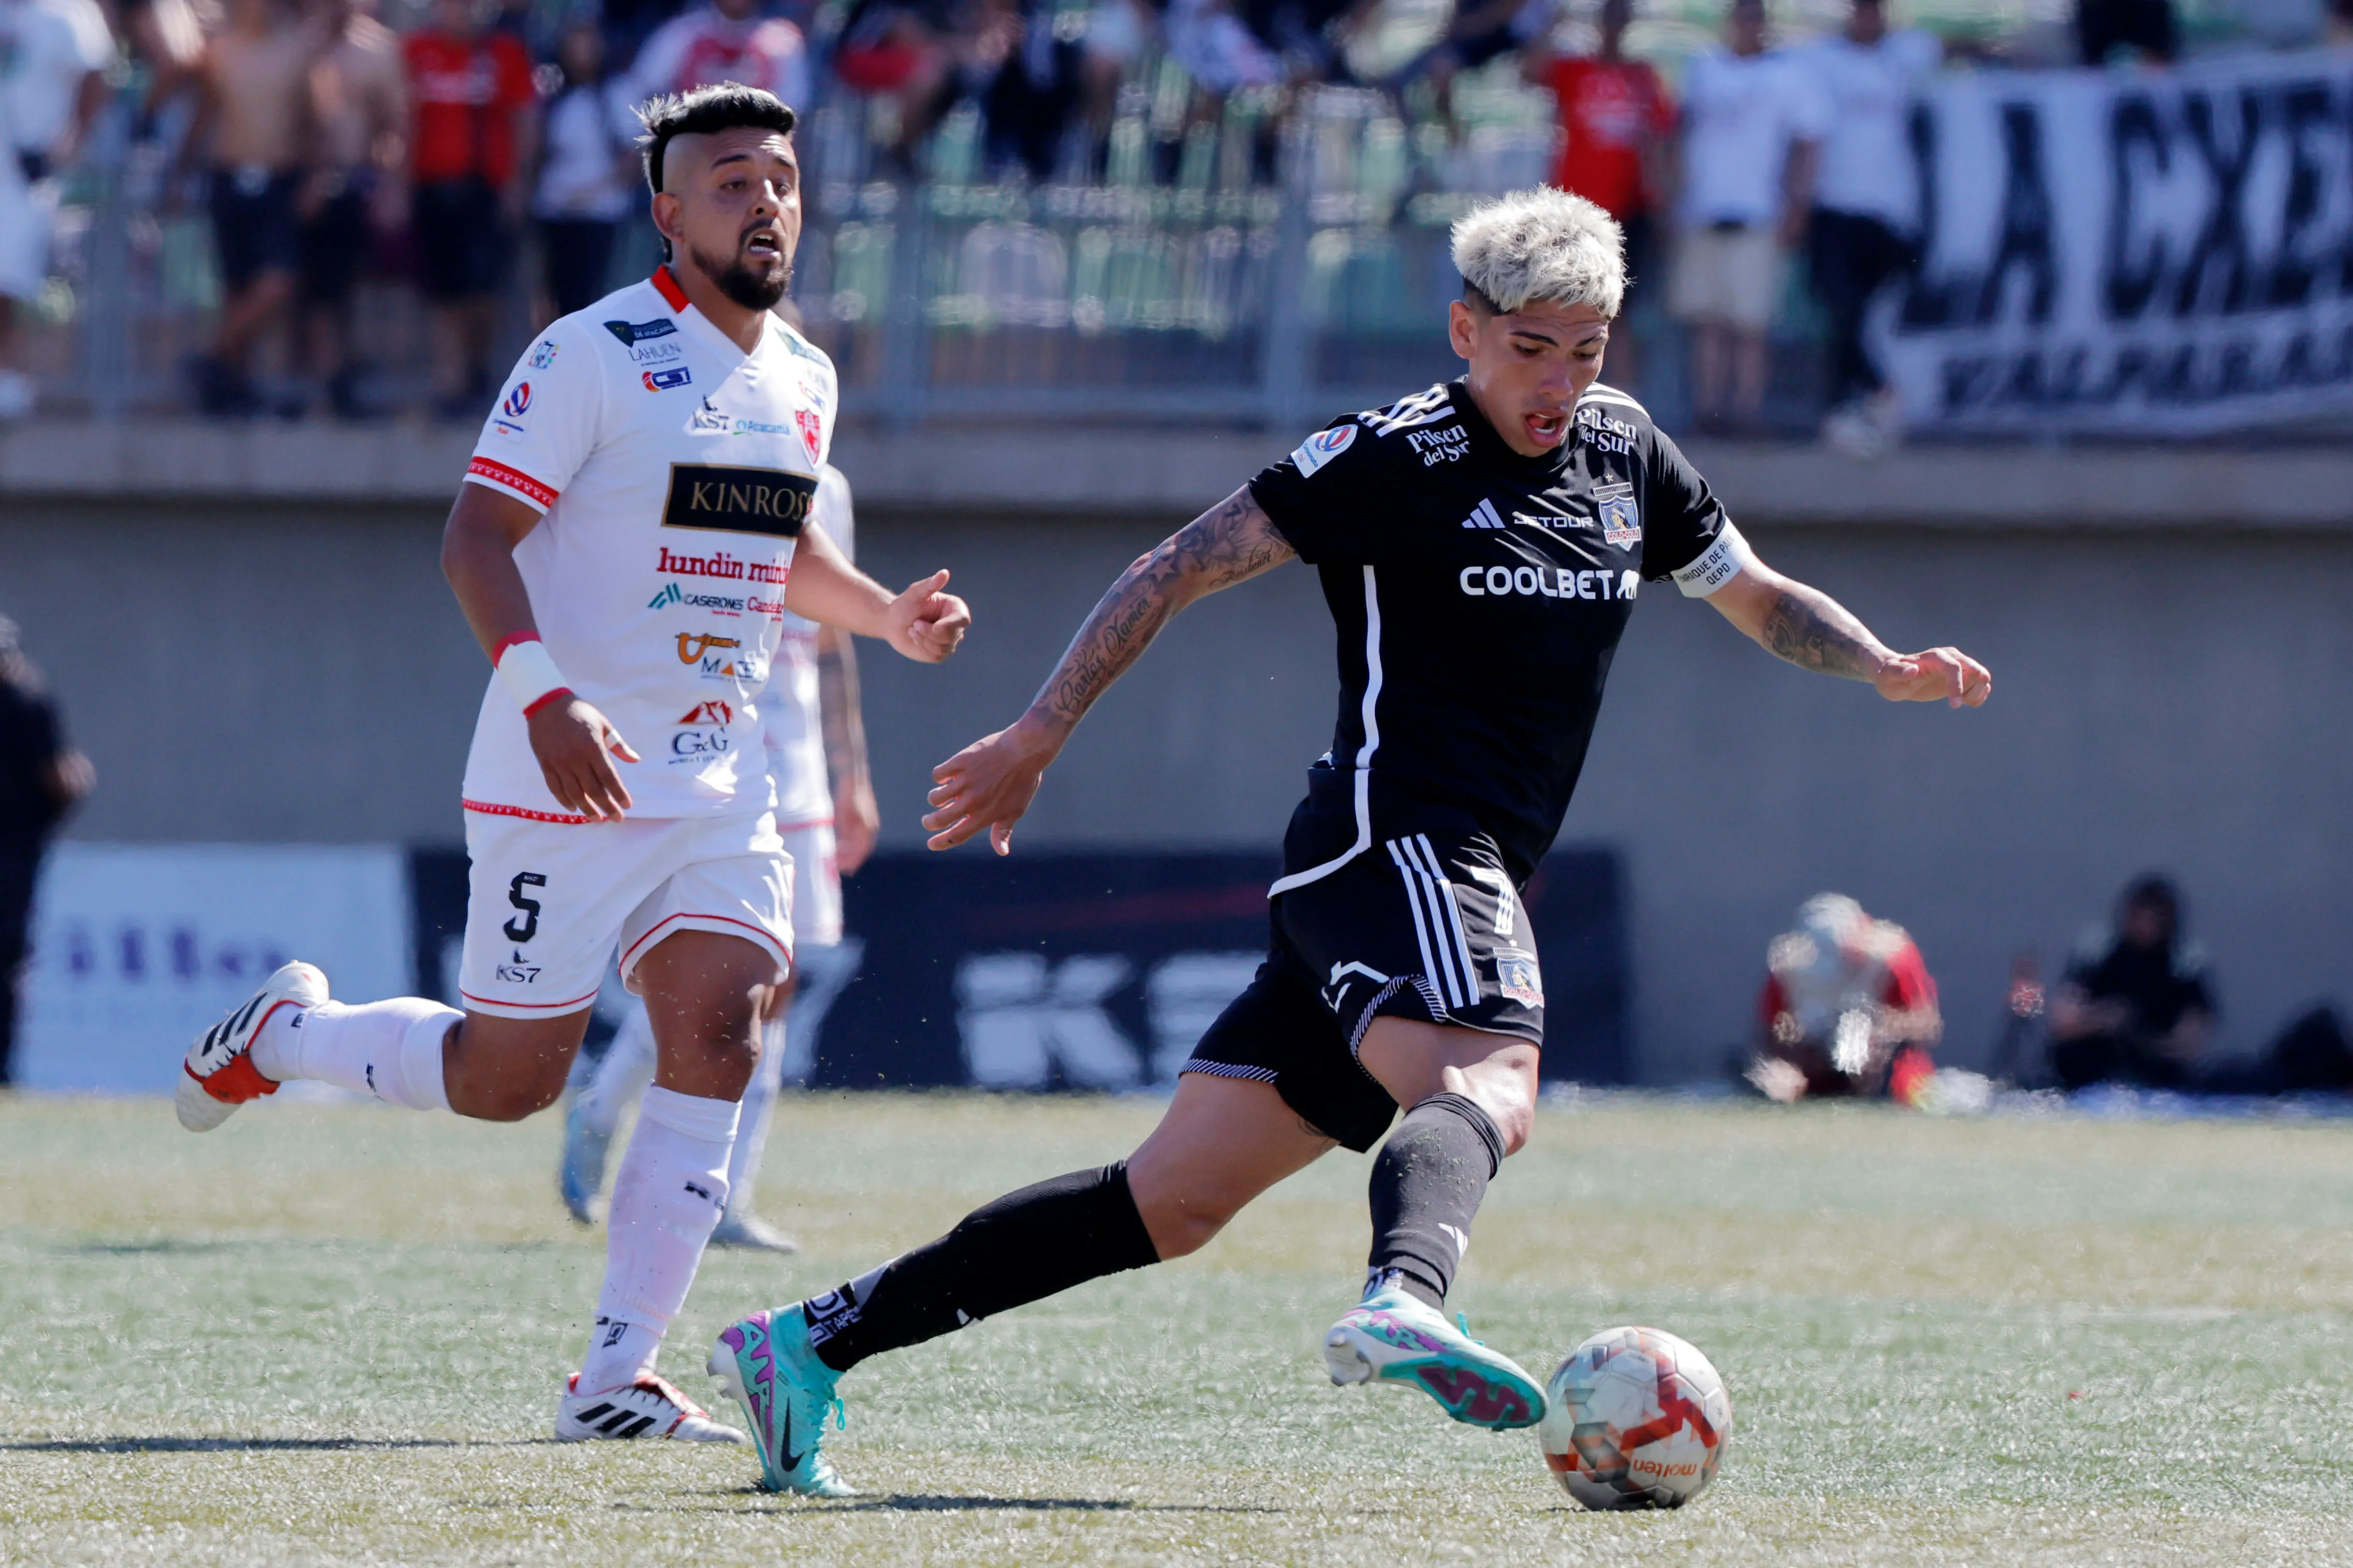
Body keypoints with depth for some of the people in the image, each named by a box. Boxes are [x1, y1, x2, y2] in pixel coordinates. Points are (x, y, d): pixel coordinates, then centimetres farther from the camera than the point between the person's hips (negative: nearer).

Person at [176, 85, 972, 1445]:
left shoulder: (806, 382, 12)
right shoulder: (593, 357, -12)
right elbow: (477, 537, -16)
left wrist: (889, 616, 12)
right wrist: (545, 693, -30)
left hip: (722, 781, 6)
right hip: (571, 776, -6)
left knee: (720, 1038, -9)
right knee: (508, 1078, -2)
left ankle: (619, 1378, -6)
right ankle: (283, 1037, 28)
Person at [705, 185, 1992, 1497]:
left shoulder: (1626, 454, 16)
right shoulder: (1393, 459, -6)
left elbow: (1759, 596, 29)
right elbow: (1181, 569, -3)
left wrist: (1887, 668, 11)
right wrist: (1040, 735, -7)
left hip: (1478, 890, 7)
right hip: (1393, 841, -7)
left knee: (1173, 1204, 5)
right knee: (1489, 1089, -37)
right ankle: (1405, 1301, -67)